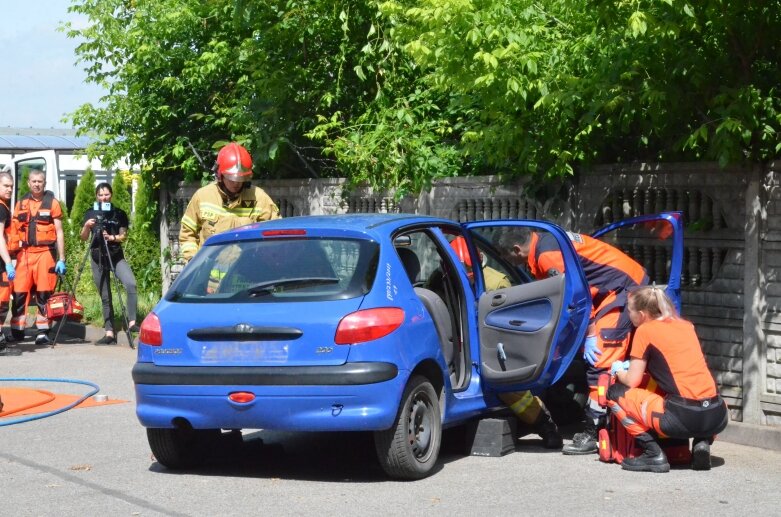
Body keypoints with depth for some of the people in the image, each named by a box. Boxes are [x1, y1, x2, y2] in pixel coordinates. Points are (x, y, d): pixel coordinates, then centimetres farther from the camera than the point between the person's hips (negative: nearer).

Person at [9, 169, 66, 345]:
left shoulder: (52, 203, 3)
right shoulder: (21, 204, 12)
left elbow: (59, 233, 2)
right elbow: (14, 231, 14)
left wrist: (61, 259, -4)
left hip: (45, 253, -3)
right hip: (24, 253, 3)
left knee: (44, 294, -3)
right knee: (19, 293, 1)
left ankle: (43, 332, 0)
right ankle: (17, 331, 9)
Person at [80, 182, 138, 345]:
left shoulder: (119, 213, 4)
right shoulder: (90, 214, 6)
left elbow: (124, 236, 1)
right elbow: (83, 237, 4)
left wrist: (112, 237, -18)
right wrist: (87, 226, -17)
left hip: (116, 256, -1)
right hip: (98, 257, 1)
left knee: (131, 283, -25)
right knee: (105, 297, 1)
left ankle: (132, 322, -23)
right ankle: (109, 333, 4)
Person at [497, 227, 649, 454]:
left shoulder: (548, 255, -18)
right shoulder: (546, 241, 14)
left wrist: (590, 335, -16)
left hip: (624, 287, -11)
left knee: (599, 361, -13)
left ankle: (593, 435, -12)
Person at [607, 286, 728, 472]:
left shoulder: (645, 331, 2)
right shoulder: (686, 325, 20)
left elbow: (632, 381, 4)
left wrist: (618, 371, 26)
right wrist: (632, 365, 35)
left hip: (682, 419, -6)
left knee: (614, 392, 10)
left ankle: (653, 454, 1)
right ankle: (702, 442, 12)